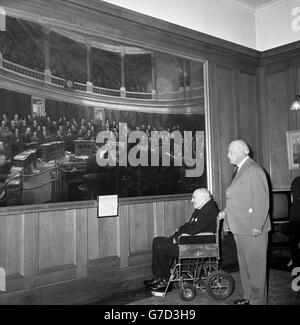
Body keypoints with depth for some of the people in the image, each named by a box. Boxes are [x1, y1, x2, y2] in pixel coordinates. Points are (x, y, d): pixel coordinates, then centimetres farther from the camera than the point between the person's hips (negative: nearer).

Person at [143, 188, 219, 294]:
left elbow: (192, 230, -26)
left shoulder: (209, 211, -20)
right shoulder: (200, 209, 13)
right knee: (157, 241, 7)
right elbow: (189, 225, 19)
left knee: (161, 248, -17)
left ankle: (166, 281, 3)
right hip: (189, 240, 11)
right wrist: (178, 232, 2)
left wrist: (177, 237, -13)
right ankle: (158, 277, 9)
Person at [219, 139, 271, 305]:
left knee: (255, 266, 3)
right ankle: (249, 297, 33)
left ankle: (258, 300, 16)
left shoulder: (254, 170, -15)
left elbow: (261, 200, -19)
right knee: (244, 265, 19)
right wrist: (226, 211, 12)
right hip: (240, 228, 10)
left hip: (252, 229, -10)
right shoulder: (240, 170, 13)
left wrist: (257, 226, -21)